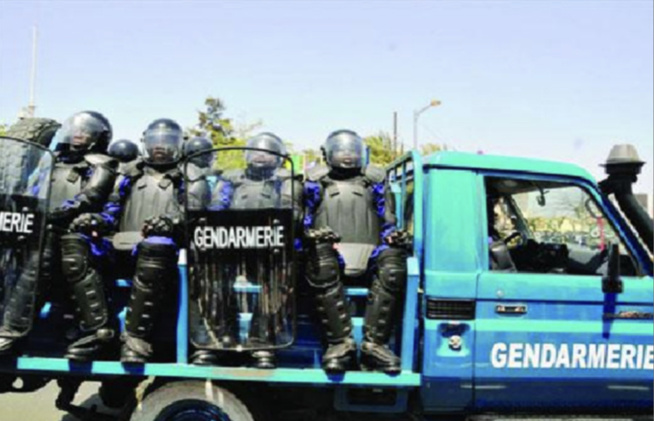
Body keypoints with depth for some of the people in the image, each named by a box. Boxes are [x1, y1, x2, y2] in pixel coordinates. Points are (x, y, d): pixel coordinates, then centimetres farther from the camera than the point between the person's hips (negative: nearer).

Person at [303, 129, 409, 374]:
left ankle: (374, 344, -34)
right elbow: (305, 222, 18)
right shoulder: (316, 182, 25)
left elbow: (387, 222, 21)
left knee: (393, 263, -34)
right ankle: (340, 342, -37)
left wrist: (393, 236, -2)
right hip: (331, 252, -1)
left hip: (368, 254, 1)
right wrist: (312, 235, -5)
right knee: (321, 265, -39)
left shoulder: (375, 181, 27)